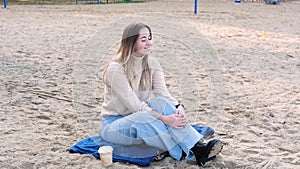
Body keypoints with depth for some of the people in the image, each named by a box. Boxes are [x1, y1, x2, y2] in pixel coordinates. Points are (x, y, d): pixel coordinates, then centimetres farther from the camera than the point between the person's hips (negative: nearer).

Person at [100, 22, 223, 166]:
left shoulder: (152, 64, -1)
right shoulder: (115, 69, -20)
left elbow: (162, 93, -11)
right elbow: (134, 104, -26)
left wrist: (178, 107, -32)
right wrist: (164, 119, -35)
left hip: (141, 117, 5)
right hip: (113, 124, -5)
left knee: (160, 102, -27)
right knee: (145, 117, -36)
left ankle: (199, 146, -37)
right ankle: (188, 154, -33)